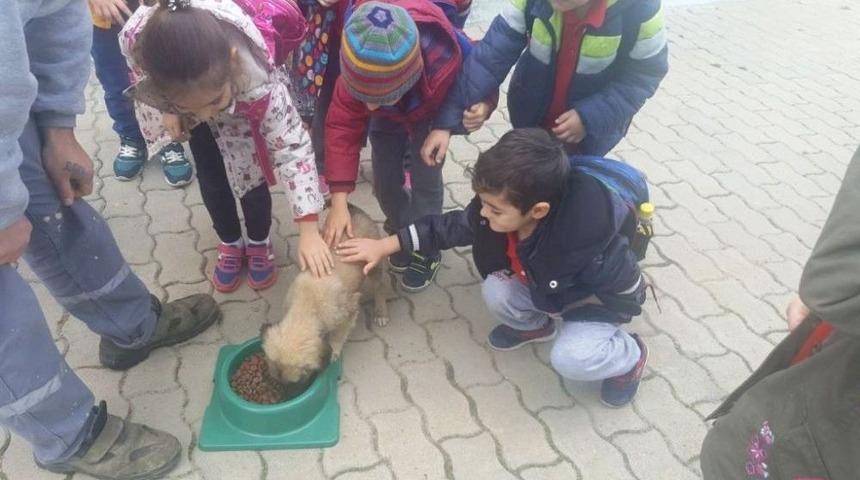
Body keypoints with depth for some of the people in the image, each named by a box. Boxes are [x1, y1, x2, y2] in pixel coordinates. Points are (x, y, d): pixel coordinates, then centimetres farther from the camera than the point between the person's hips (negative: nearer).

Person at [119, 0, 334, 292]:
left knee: (250, 174, -1)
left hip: (244, 106, -2)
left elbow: (291, 145, -40)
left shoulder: (255, 77, -48)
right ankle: (231, 244, 33)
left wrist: (308, 231, -42)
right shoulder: (138, 38, -42)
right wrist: (169, 110, -19)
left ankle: (259, 243, 29)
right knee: (211, 177, 6)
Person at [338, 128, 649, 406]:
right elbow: (455, 226, -9)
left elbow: (622, 292, -27)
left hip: (606, 300, -5)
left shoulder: (585, 241, -41)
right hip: (544, 286, 6)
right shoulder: (500, 206, -24)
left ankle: (630, 356, 6)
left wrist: (551, 301, -22)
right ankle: (534, 325, 15)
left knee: (570, 359, -28)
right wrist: (385, 246, -9)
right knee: (495, 293, -19)